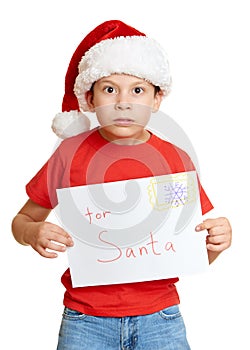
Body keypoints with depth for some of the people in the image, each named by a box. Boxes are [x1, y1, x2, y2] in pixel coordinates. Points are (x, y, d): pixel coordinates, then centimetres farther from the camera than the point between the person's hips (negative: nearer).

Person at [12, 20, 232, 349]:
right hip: (86, 319, 0)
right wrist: (33, 233, -15)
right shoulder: (72, 152, -5)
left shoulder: (176, 160, -2)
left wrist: (216, 241, -14)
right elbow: (22, 220, 6)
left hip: (159, 317, 1)